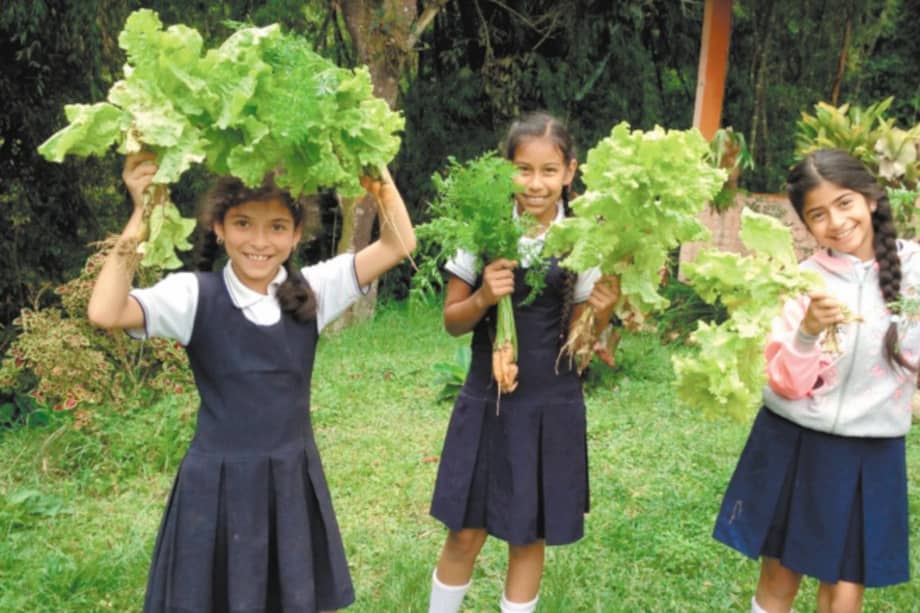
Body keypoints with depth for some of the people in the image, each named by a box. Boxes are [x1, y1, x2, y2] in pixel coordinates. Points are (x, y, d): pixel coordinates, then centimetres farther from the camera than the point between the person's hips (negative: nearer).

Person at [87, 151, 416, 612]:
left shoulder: (311, 290, -2)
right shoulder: (195, 295, -11)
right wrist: (142, 214, -29)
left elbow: (399, 245, -6)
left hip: (293, 480, 3)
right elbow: (105, 313, -27)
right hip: (219, 484, -2)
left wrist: (378, 174, -16)